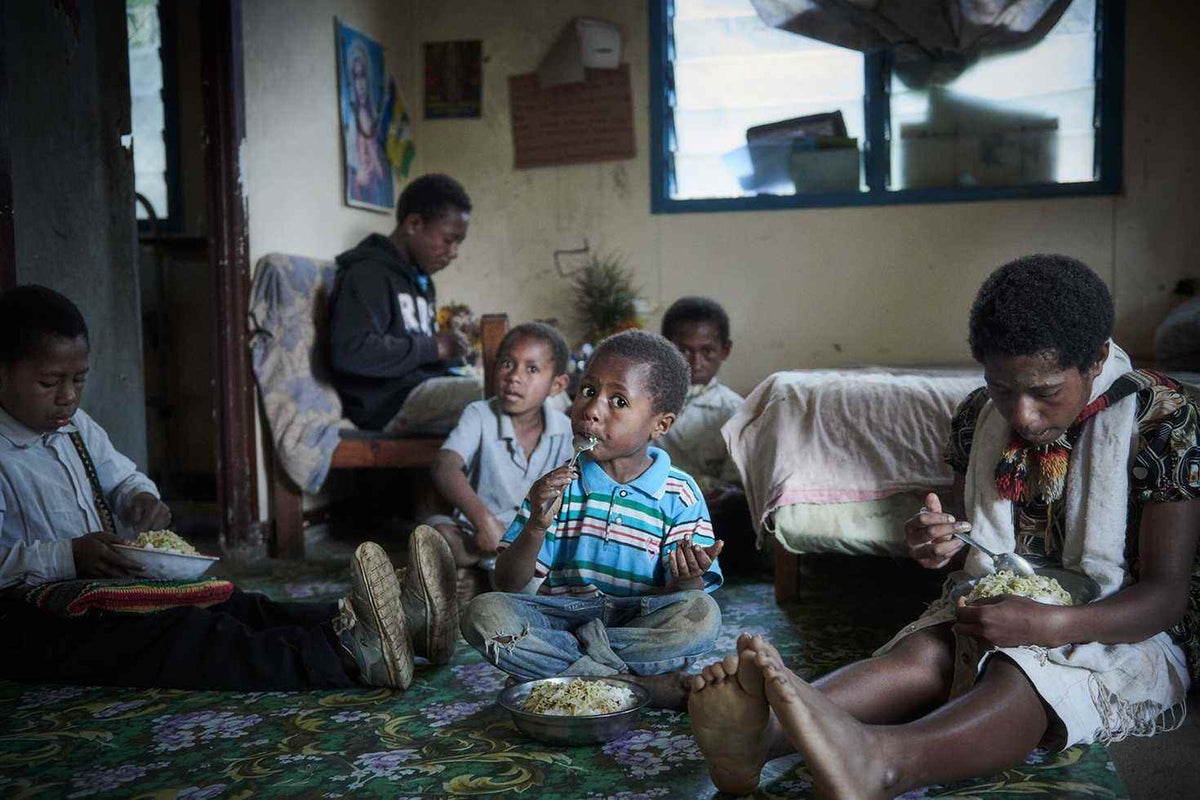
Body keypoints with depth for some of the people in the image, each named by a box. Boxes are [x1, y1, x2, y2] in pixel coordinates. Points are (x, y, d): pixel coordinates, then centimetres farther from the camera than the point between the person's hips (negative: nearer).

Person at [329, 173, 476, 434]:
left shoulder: (422, 280, 24)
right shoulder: (368, 274, -7)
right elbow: (350, 352, -22)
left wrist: (451, 349, 9)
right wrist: (433, 347, -14)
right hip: (391, 404, -10)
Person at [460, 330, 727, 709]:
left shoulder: (680, 496, 0)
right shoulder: (558, 484, 4)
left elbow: (684, 594, -2)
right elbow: (508, 584, 1)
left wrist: (687, 580, -26)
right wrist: (536, 526, -17)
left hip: (639, 621, -1)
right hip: (563, 614, 2)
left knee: (702, 614, -31)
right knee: (484, 613, -26)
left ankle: (551, 665, -21)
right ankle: (640, 684, -26)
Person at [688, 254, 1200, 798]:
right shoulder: (978, 416, 3)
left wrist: (1047, 625, -32)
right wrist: (941, 544, -12)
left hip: (1123, 632, -3)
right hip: (996, 609, 4)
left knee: (1020, 675, -38)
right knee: (923, 651, -30)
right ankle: (758, 733, -56)